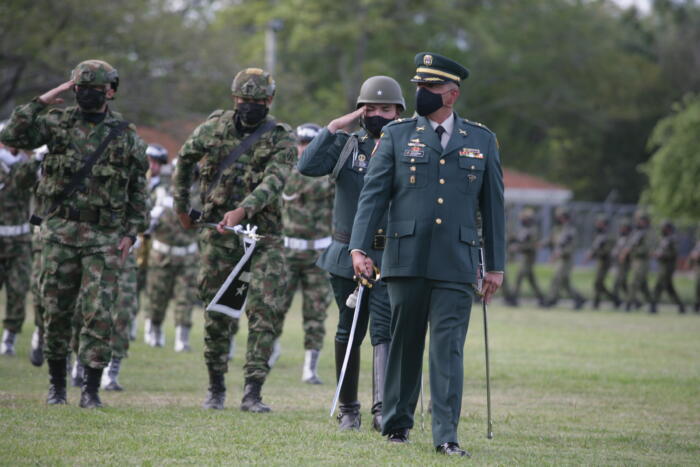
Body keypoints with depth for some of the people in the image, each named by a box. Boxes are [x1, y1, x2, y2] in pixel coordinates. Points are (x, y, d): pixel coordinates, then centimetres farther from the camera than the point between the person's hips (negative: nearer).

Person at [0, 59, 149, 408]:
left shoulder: (126, 136, 5)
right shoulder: (58, 123, 5)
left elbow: (138, 190, 9)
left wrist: (130, 233, 0)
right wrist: (43, 101, -9)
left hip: (103, 236, -1)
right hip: (60, 231, 1)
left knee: (98, 311, -8)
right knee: (56, 309, 5)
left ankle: (91, 388, -4)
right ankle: (57, 383, 17)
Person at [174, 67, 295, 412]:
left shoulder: (280, 138, -4)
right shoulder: (216, 126, 5)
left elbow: (272, 183, -20)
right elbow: (185, 160, 21)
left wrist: (242, 210, -35)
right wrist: (181, 205, 22)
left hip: (262, 233, -2)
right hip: (219, 232, 2)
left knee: (264, 310, -11)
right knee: (216, 312, 6)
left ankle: (252, 392, -10)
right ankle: (216, 387, 20)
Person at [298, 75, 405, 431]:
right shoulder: (347, 145, 5)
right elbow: (307, 167, -12)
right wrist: (334, 127, -14)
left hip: (391, 258, -1)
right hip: (348, 255, 1)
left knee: (384, 332, -13)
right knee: (349, 332, 10)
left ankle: (382, 410, -20)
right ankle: (347, 409, 21)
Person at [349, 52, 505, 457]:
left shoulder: (482, 141, 9)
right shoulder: (397, 135, 7)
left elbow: (493, 206, 11)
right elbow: (373, 195, 4)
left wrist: (496, 266, 8)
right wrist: (359, 247, -7)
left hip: (456, 266, 0)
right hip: (406, 261, 0)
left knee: (449, 348, -6)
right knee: (404, 345, 7)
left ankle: (446, 435, -7)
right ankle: (397, 424, 19)